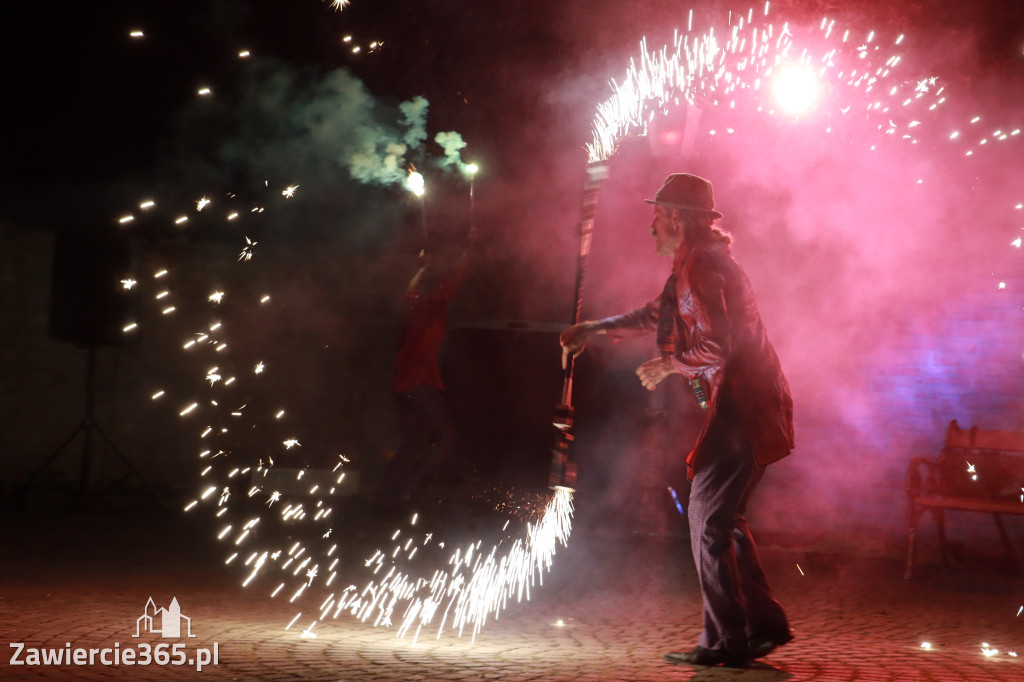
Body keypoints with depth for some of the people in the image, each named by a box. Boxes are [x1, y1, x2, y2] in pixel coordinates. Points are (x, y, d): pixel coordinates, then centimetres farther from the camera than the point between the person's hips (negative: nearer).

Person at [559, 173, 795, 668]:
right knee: (720, 518, 16)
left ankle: (725, 643, -1)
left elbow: (718, 346, -23)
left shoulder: (699, 267, -14)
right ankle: (763, 625, 20)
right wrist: (592, 329, 32)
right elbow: (658, 315, 33)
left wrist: (667, 365, -7)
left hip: (741, 405, -10)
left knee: (708, 520, -6)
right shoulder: (695, 265, 19)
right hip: (746, 404, 10)